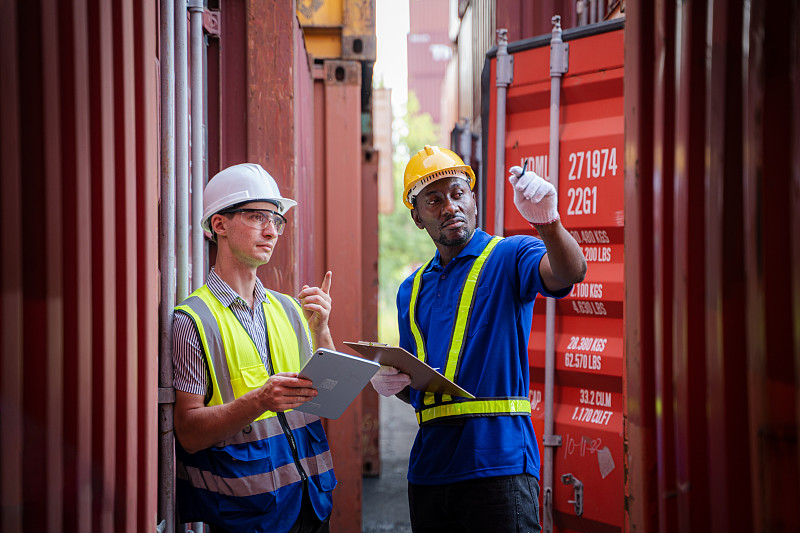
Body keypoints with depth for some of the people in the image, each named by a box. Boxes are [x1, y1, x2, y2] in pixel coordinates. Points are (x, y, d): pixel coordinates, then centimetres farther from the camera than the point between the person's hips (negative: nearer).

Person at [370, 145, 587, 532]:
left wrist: (548, 223, -42)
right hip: (429, 468, 6)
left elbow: (569, 273, -23)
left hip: (498, 461, -6)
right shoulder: (412, 291, 17)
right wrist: (390, 383, 1)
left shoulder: (509, 257, 0)